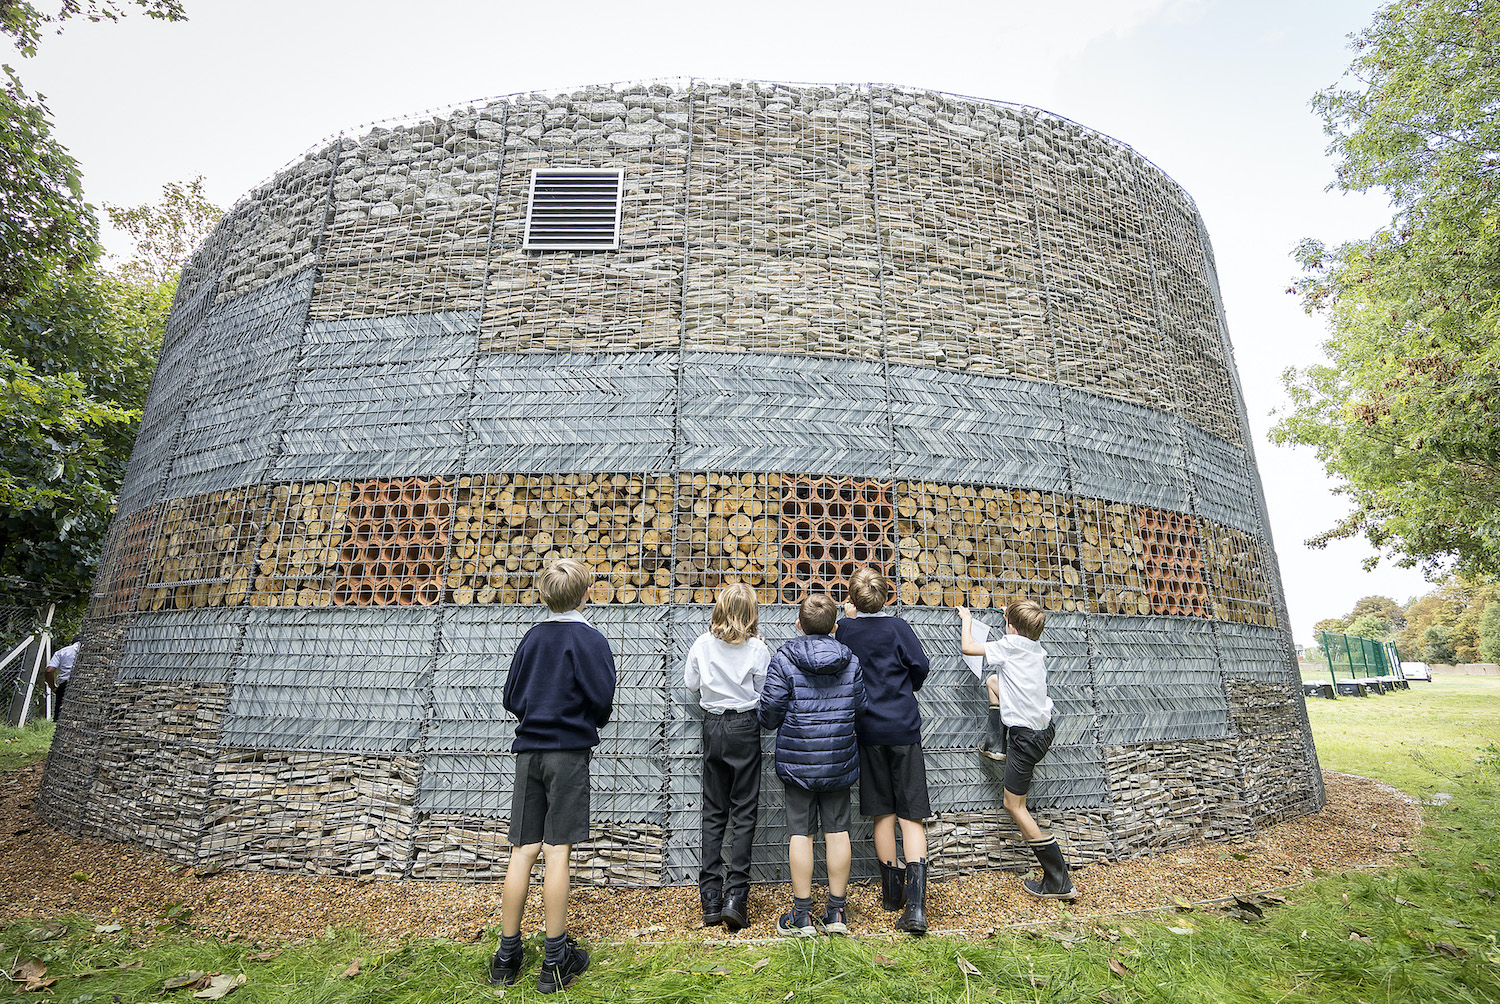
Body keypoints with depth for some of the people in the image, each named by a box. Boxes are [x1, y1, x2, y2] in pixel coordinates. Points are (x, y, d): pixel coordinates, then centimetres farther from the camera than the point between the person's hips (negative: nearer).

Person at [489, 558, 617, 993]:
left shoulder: (532, 637, 6)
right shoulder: (590, 639, -9)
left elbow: (510, 698, 8)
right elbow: (602, 698, -14)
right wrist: (591, 723, 7)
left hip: (528, 751, 5)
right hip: (568, 752, -5)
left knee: (522, 851, 11)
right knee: (557, 851, 2)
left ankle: (507, 956, 22)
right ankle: (555, 960, 13)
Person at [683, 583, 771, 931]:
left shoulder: (703, 644, -4)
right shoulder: (757, 648, -11)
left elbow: (690, 684, 4)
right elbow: (765, 693, -5)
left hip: (712, 726, 3)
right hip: (744, 727, -2)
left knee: (713, 812, 11)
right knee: (744, 811, 6)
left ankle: (710, 899, 15)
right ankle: (735, 895, 4)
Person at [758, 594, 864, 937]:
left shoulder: (784, 660, -12)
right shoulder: (850, 661, -3)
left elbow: (770, 711, -11)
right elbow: (860, 708, 3)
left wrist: (772, 722, 11)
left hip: (797, 758, -2)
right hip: (839, 758, 3)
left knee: (800, 832, 7)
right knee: (837, 830, 12)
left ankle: (802, 915, 17)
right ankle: (836, 912, 22)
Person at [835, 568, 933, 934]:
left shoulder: (845, 629, -2)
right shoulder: (897, 627, -7)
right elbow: (920, 665, -5)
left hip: (868, 729, 2)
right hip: (904, 728, -2)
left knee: (883, 814, 13)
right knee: (912, 815, 2)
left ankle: (892, 893, 26)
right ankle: (915, 904, -6)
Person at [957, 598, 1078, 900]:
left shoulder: (1010, 644, -16)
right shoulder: (1037, 649, 5)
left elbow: (967, 647, -8)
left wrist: (967, 619, 9)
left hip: (1028, 737, -8)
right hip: (1043, 726, 8)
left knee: (1014, 805, 4)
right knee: (993, 680, 22)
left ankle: (1059, 882, 7)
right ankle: (1001, 747, 32)